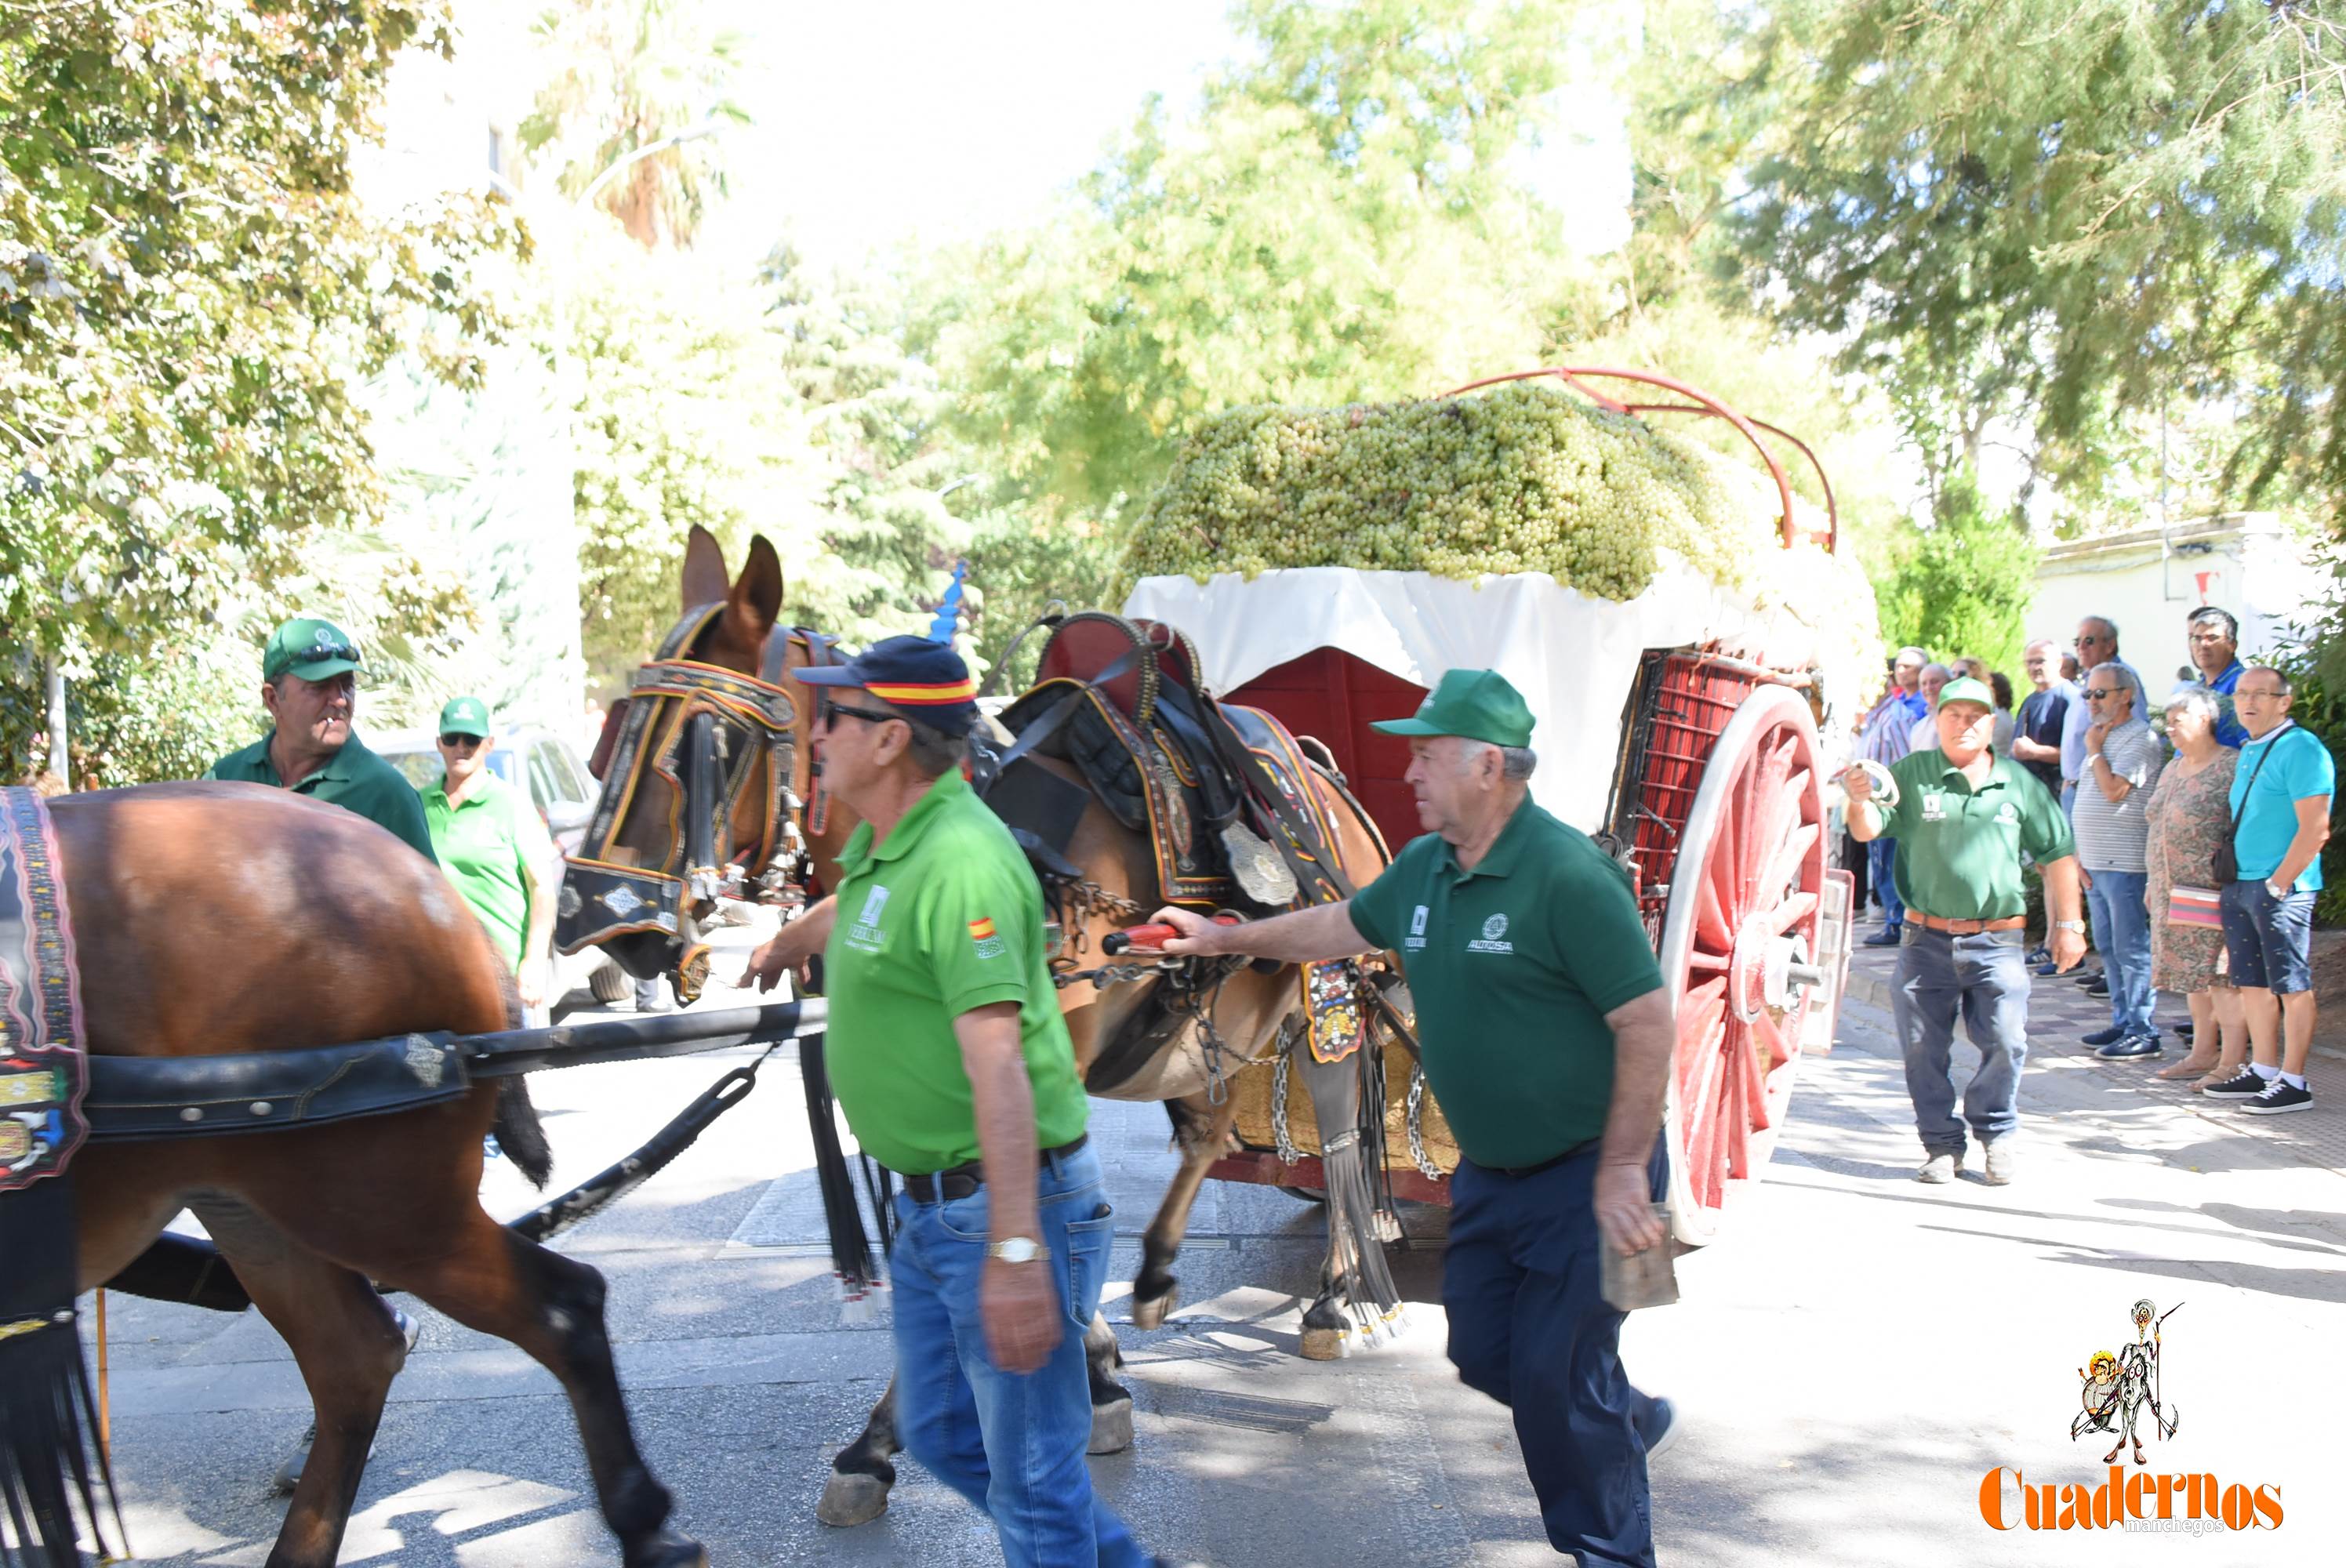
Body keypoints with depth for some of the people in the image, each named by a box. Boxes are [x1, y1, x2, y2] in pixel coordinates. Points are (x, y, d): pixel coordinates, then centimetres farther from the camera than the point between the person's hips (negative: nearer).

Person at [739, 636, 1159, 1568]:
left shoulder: (961, 862, -23)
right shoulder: (881, 842, 7)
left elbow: (998, 1066, -30)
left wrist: (1016, 1252, -34)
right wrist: (784, 944, 55)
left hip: (1003, 1202, -10)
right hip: (928, 1205, 10)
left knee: (1030, 1474, 3)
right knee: (940, 1432, 22)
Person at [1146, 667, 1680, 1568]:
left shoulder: (1568, 874, -22)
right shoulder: (1424, 868, 4)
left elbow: (1647, 1020, -22)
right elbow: (1342, 926, 22)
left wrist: (1622, 1172, -22)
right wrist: (1223, 938, 25)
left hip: (1583, 1178, -8)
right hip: (1488, 1173, 8)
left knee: (1554, 1376, -3)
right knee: (1482, 1353, 15)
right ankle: (1632, 1422, 40)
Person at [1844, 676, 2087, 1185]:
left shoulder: (2019, 783, 7)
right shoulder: (1912, 775, 3)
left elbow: (2058, 854, 13)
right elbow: (1870, 829, -8)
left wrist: (2067, 923, 11)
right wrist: (1860, 800, -31)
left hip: (1996, 939, 0)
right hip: (1927, 938, 0)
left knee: (2006, 1041, -5)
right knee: (1924, 1047, 3)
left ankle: (1997, 1130, 19)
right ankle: (1942, 1143, 18)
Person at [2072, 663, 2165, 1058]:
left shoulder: (2140, 738, -11)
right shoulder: (2102, 737, 18)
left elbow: (2114, 790, -21)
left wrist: (2094, 750, -7)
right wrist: (2081, 851, 13)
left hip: (2125, 863, -9)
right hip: (2095, 862, 9)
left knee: (2131, 948, -6)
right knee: (2109, 946, 13)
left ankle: (2143, 1032, -2)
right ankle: (2123, 1022, 21)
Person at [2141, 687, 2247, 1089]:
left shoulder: (2232, 767, -11)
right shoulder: (2173, 769, 16)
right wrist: (2154, 884, 22)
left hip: (2214, 892, -8)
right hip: (2175, 892, 8)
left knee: (2221, 974, -6)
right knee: (2192, 973, 12)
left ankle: (2232, 1061, -2)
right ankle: (2203, 1054, 20)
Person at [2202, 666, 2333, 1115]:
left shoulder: (2301, 749, -12)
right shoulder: (2248, 752, 15)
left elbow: (2315, 830, -17)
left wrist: (2277, 884, -16)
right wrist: (2230, 878, 14)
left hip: (2280, 888, -9)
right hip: (2238, 886, 9)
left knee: (2291, 985, -2)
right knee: (2253, 983, 12)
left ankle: (2294, 1083, 3)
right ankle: (2263, 1072, 21)